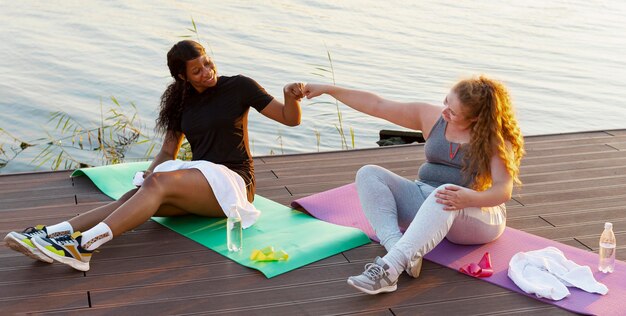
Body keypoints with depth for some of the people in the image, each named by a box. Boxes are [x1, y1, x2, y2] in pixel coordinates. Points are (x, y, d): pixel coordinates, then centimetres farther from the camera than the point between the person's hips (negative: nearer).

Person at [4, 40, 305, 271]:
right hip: (200, 184, 5)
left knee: (160, 182, -31)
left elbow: (291, 119, -3)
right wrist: (146, 178, -7)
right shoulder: (183, 103, 13)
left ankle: (83, 245, -45)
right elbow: (167, 152, 12)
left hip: (232, 181, -5)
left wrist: (292, 98, -25)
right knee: (134, 197, -22)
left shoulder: (239, 87, -2)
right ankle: (52, 234, -35)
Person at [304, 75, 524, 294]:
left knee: (444, 194, -41)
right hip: (425, 200, 6)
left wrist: (470, 198, -41)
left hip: (477, 214, -5)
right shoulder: (431, 116, 4)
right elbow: (378, 106, 5)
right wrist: (327, 89, 3)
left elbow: (504, 190, -19)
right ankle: (397, 247, -37)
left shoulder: (495, 139, -9)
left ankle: (389, 268, -54)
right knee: (368, 174, -14)